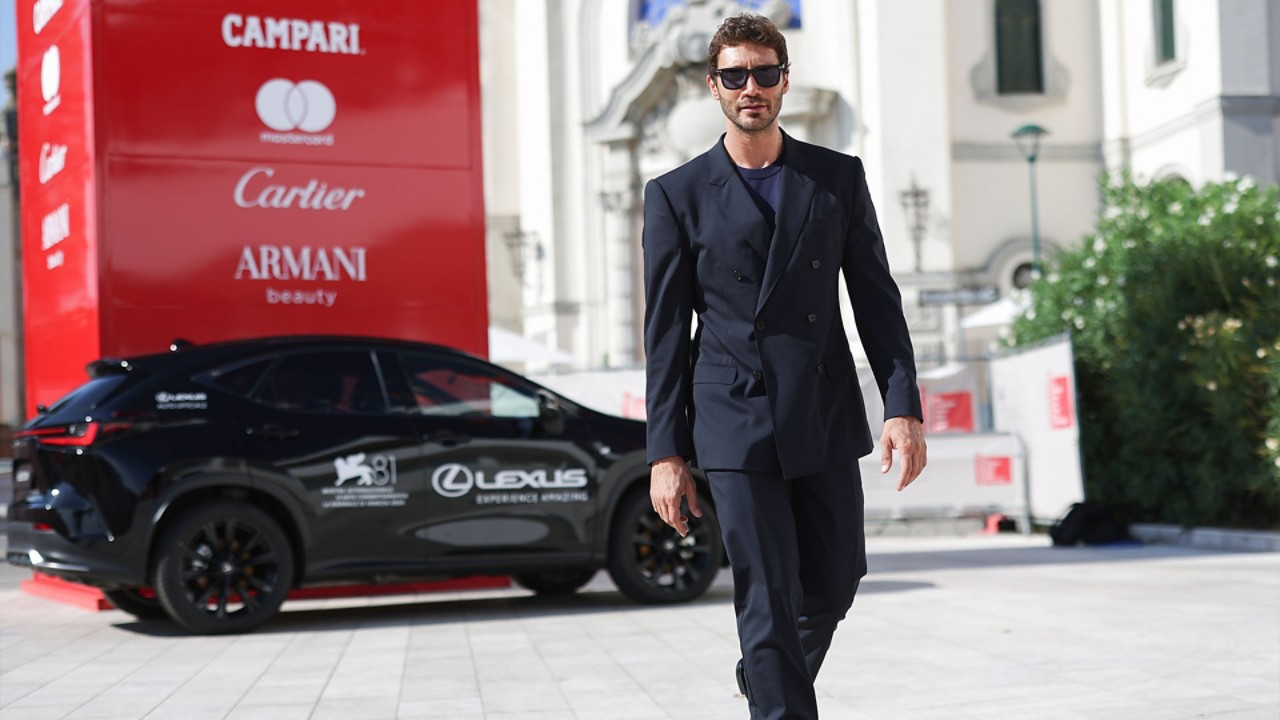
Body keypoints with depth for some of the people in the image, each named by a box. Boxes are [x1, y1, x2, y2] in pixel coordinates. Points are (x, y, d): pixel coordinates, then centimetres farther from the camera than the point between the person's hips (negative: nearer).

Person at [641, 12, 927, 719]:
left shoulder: (839, 178, 8)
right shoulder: (677, 195, 3)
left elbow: (877, 300, 7)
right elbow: (665, 334, 2)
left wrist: (904, 407, -4)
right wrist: (665, 453, -2)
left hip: (827, 420, 3)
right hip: (737, 426, -3)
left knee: (834, 582, 11)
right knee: (768, 602, -5)